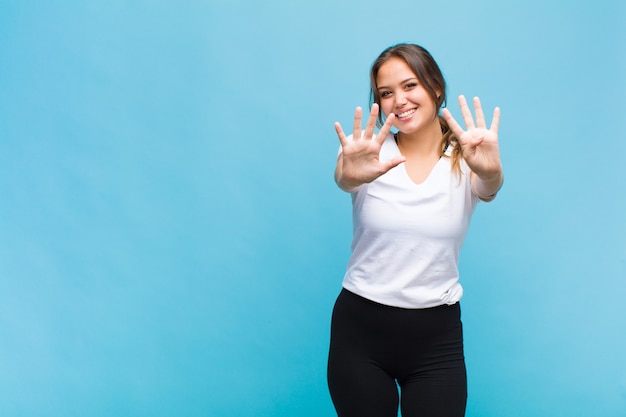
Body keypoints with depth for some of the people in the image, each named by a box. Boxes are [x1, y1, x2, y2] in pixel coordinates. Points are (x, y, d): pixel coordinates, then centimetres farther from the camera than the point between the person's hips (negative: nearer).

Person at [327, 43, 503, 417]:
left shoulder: (464, 160, -3)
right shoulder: (372, 154, -4)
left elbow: (487, 189, -24)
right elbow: (343, 179, -26)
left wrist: (491, 171, -49)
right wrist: (350, 174, -51)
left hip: (437, 334, 0)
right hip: (360, 329, 0)